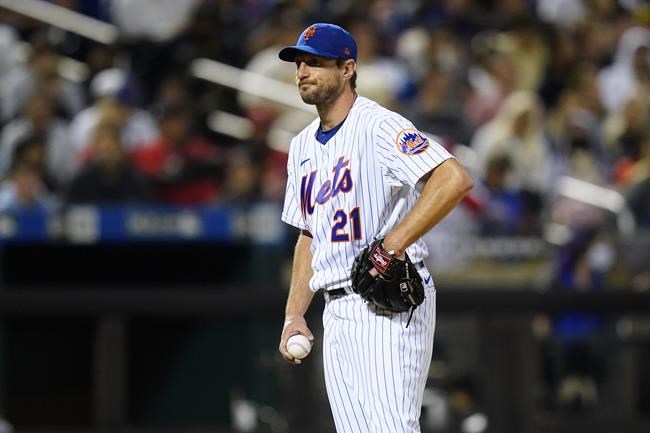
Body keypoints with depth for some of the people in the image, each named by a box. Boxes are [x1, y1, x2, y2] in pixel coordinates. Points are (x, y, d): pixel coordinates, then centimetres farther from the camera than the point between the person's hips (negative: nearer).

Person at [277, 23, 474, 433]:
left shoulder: (378, 126, -9)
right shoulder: (303, 146, 18)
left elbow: (455, 179, -22)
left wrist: (394, 244, -25)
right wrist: (294, 315, 15)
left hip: (391, 305, -8)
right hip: (336, 313, 8)